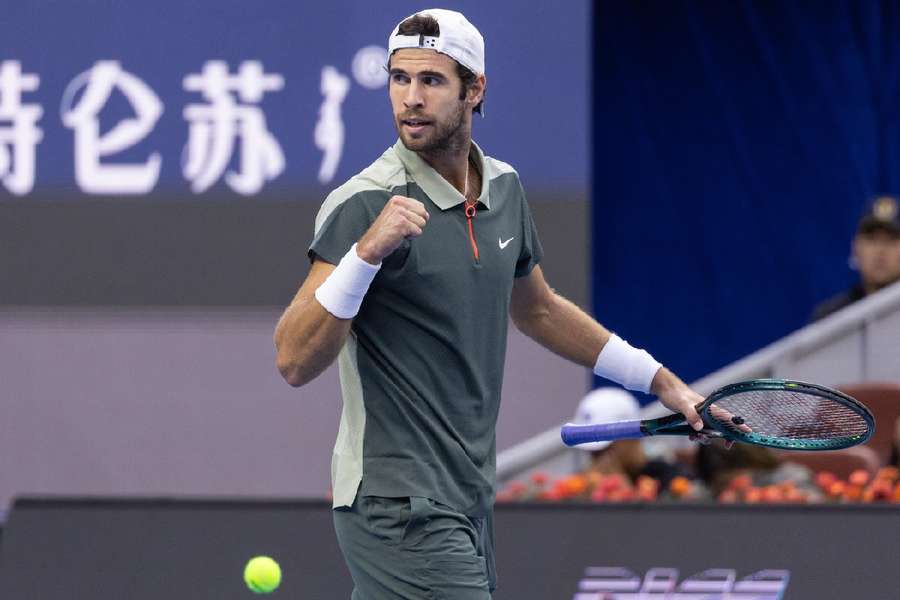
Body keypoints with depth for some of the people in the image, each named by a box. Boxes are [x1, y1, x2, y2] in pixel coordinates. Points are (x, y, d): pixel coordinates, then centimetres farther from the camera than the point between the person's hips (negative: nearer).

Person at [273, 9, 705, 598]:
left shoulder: (504, 187, 9)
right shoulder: (362, 205, -15)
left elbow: (537, 309, 27)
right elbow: (295, 361, -22)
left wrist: (660, 380, 28)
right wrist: (366, 251, -34)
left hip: (468, 499, 8)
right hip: (401, 506, -8)